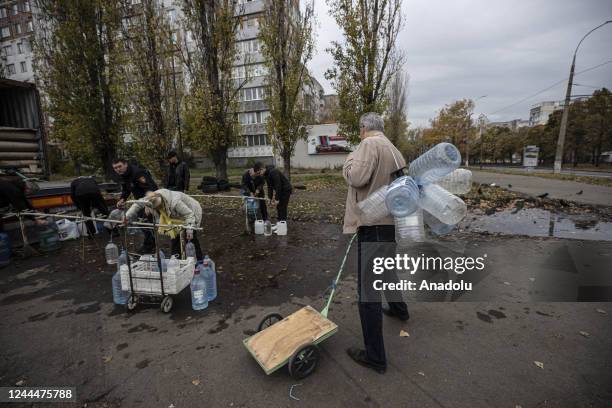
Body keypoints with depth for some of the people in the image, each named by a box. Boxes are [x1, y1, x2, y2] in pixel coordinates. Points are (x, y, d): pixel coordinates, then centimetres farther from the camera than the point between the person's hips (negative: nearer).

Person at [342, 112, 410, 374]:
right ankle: (398, 308, 54)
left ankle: (375, 356, 7)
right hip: (391, 219, 9)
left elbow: (357, 177, -24)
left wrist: (350, 160, -5)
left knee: (368, 288, -3)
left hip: (374, 223, -9)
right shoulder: (392, 148, 13)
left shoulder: (370, 144, -12)